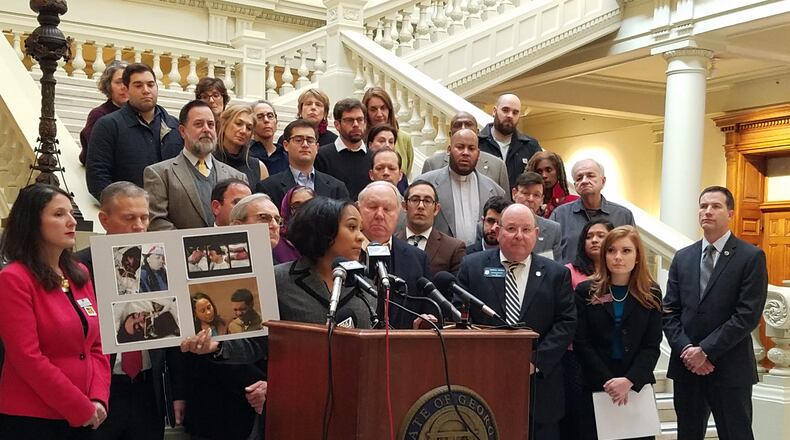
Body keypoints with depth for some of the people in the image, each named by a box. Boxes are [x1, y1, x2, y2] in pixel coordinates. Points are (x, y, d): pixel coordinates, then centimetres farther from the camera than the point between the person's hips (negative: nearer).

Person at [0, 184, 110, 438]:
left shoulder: (80, 274, 10)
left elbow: (97, 345, 9)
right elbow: (27, 358, -16)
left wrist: (98, 401, -6)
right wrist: (82, 408, -14)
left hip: (83, 417, 6)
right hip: (29, 419, -6)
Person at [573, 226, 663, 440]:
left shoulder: (651, 294, 4)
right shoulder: (586, 292, 1)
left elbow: (652, 346, -1)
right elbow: (582, 343, -4)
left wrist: (629, 381, -15)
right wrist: (608, 381, -13)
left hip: (637, 386, 1)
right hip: (595, 387, -1)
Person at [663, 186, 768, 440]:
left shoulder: (751, 257, -4)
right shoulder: (683, 257, 11)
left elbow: (748, 315, -12)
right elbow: (669, 312, 7)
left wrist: (705, 351, -14)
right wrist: (686, 349, -8)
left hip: (730, 370, -4)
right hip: (686, 366, 4)